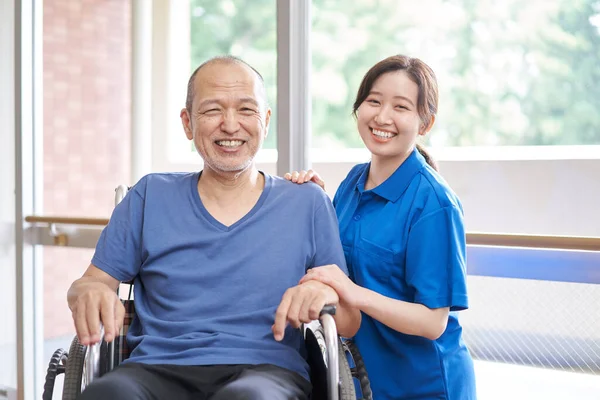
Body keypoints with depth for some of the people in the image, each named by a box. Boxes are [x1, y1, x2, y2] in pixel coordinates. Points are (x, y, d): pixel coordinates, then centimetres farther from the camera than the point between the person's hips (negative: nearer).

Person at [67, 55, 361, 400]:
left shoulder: (308, 204, 13)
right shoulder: (149, 197, 16)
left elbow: (351, 322, 12)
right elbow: (93, 281, 16)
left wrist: (325, 294, -12)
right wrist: (90, 294, -9)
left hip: (265, 370, -1)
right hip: (158, 369, 2)